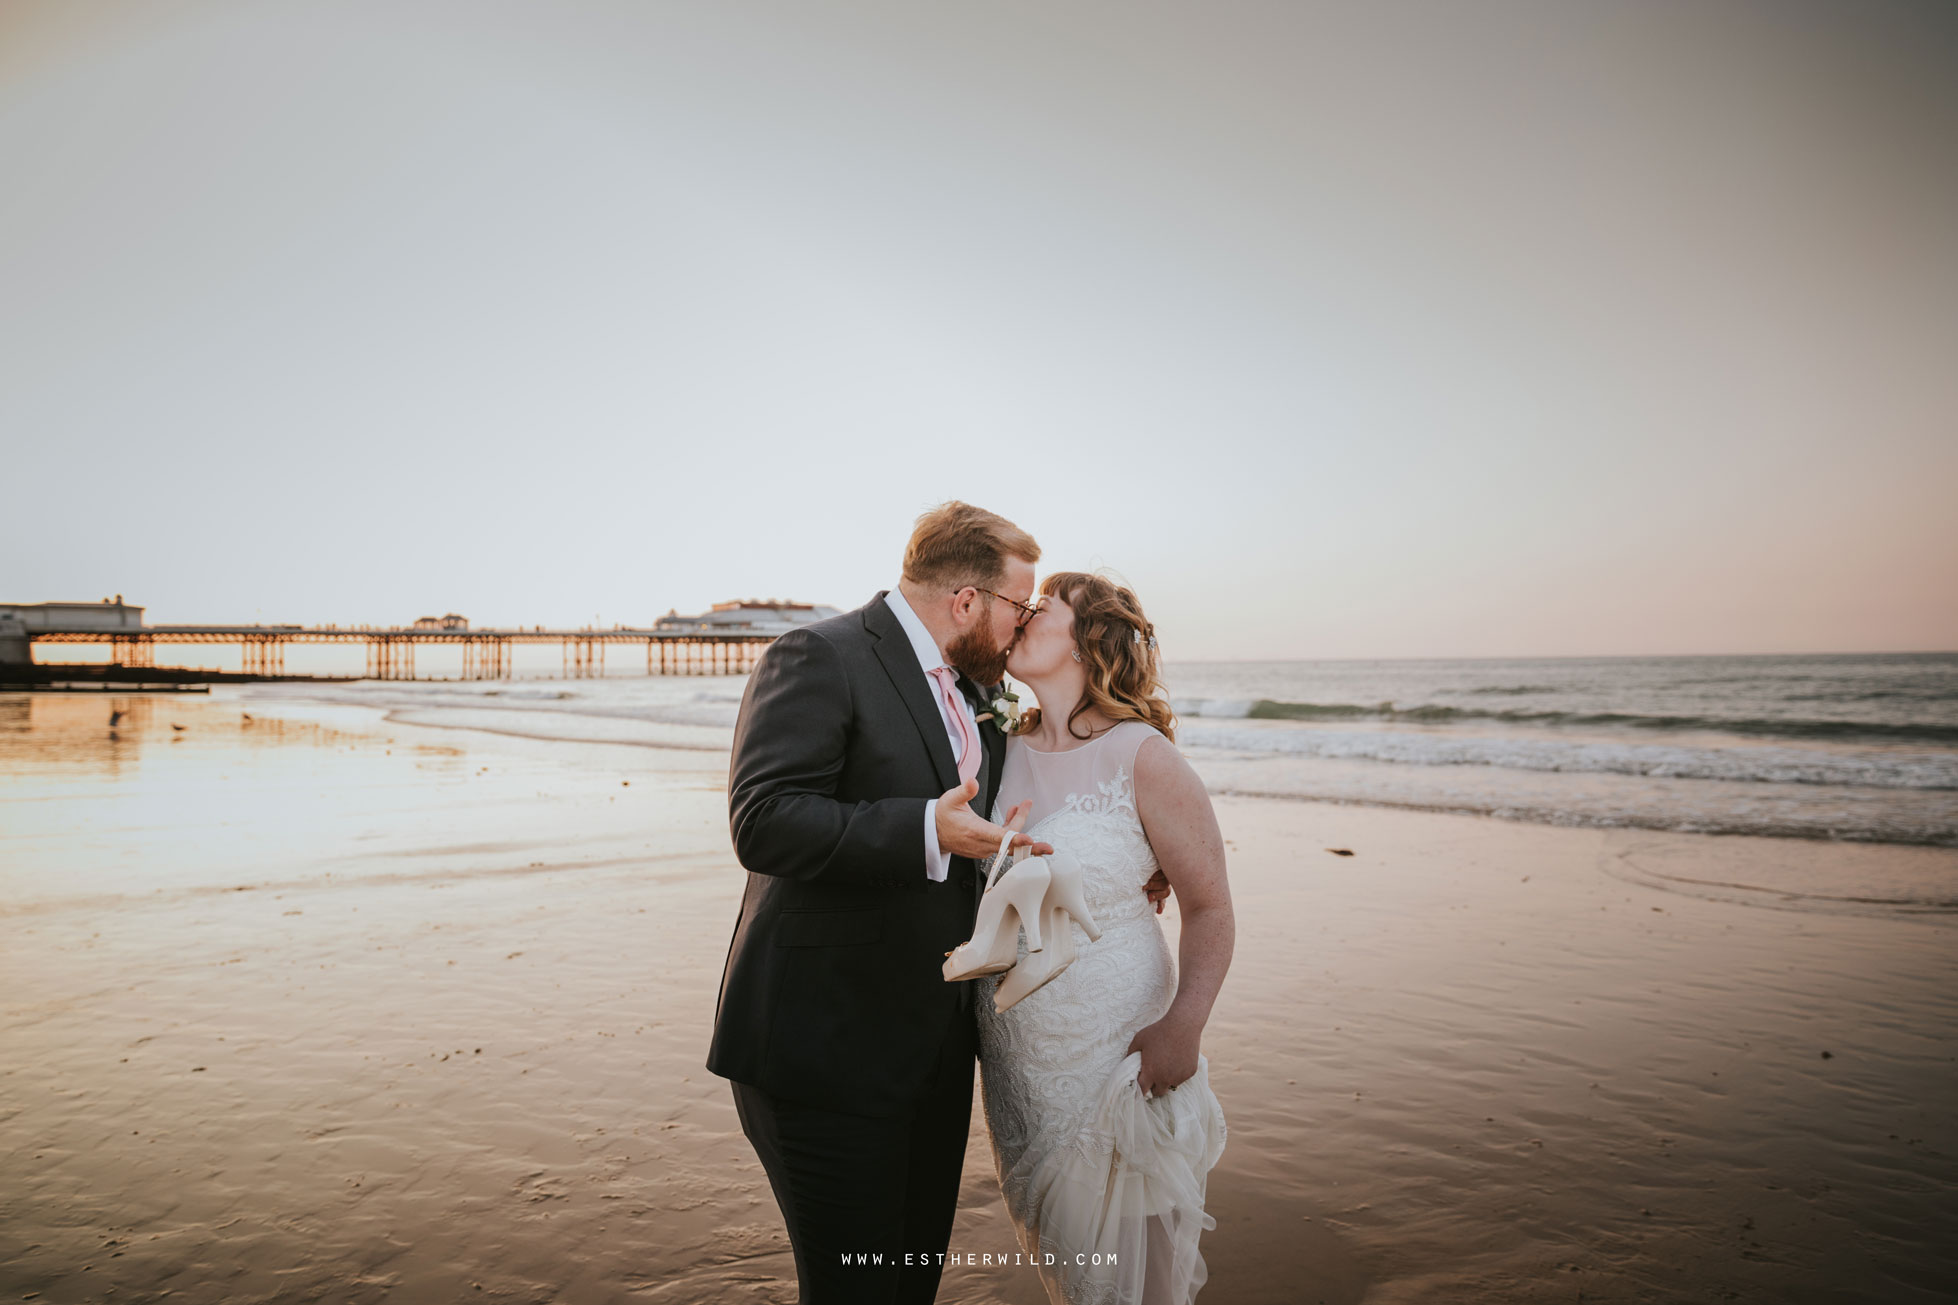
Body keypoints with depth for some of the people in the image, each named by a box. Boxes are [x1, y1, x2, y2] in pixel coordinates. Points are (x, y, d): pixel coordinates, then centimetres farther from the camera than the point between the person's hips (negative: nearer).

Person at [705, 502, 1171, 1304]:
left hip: (935, 1048, 8)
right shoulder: (819, 658, -14)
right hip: (829, 1049, -8)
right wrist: (928, 832, -32)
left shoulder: (976, 691, 13)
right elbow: (763, 822, -25)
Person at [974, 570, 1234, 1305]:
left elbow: (1209, 909, -12)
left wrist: (1181, 1028, -22)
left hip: (1115, 1048, -5)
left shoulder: (1142, 757, -15)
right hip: (1014, 1047, 5)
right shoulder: (1005, 750, 1)